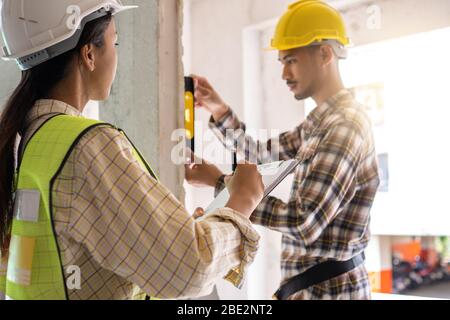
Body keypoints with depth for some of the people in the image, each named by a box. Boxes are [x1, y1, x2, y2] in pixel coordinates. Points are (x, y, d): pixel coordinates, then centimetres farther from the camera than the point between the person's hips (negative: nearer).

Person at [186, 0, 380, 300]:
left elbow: (305, 224, -27)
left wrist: (222, 183, -23)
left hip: (328, 287, -9)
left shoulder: (345, 126, -22)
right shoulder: (321, 120, 10)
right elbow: (264, 155, 15)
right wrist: (222, 112, 0)